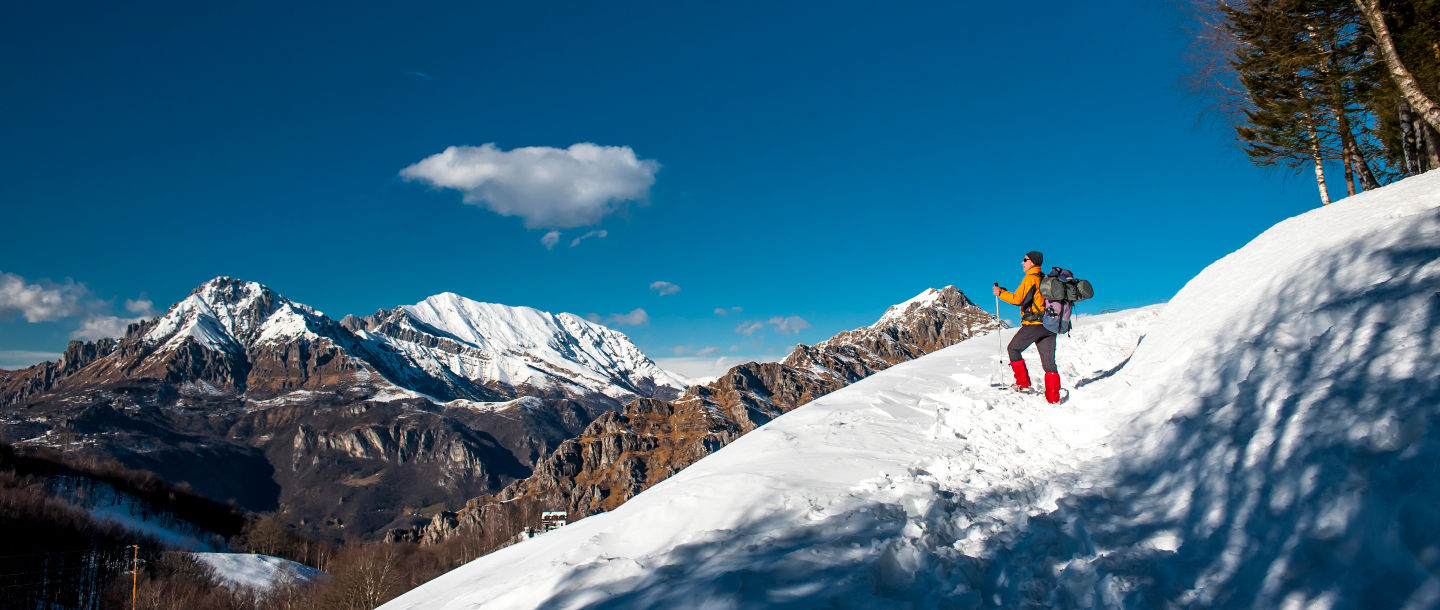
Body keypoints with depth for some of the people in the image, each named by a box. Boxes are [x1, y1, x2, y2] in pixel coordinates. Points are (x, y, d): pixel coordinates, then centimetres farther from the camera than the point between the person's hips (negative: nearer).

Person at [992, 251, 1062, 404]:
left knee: (1013, 349, 13)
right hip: (1050, 325, 7)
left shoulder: (1030, 278, -9)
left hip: (1033, 324, -7)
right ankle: (1053, 397, -1)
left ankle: (1023, 384, 11)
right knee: (1049, 362, 5)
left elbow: (1018, 299, -14)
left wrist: (1000, 293, -2)